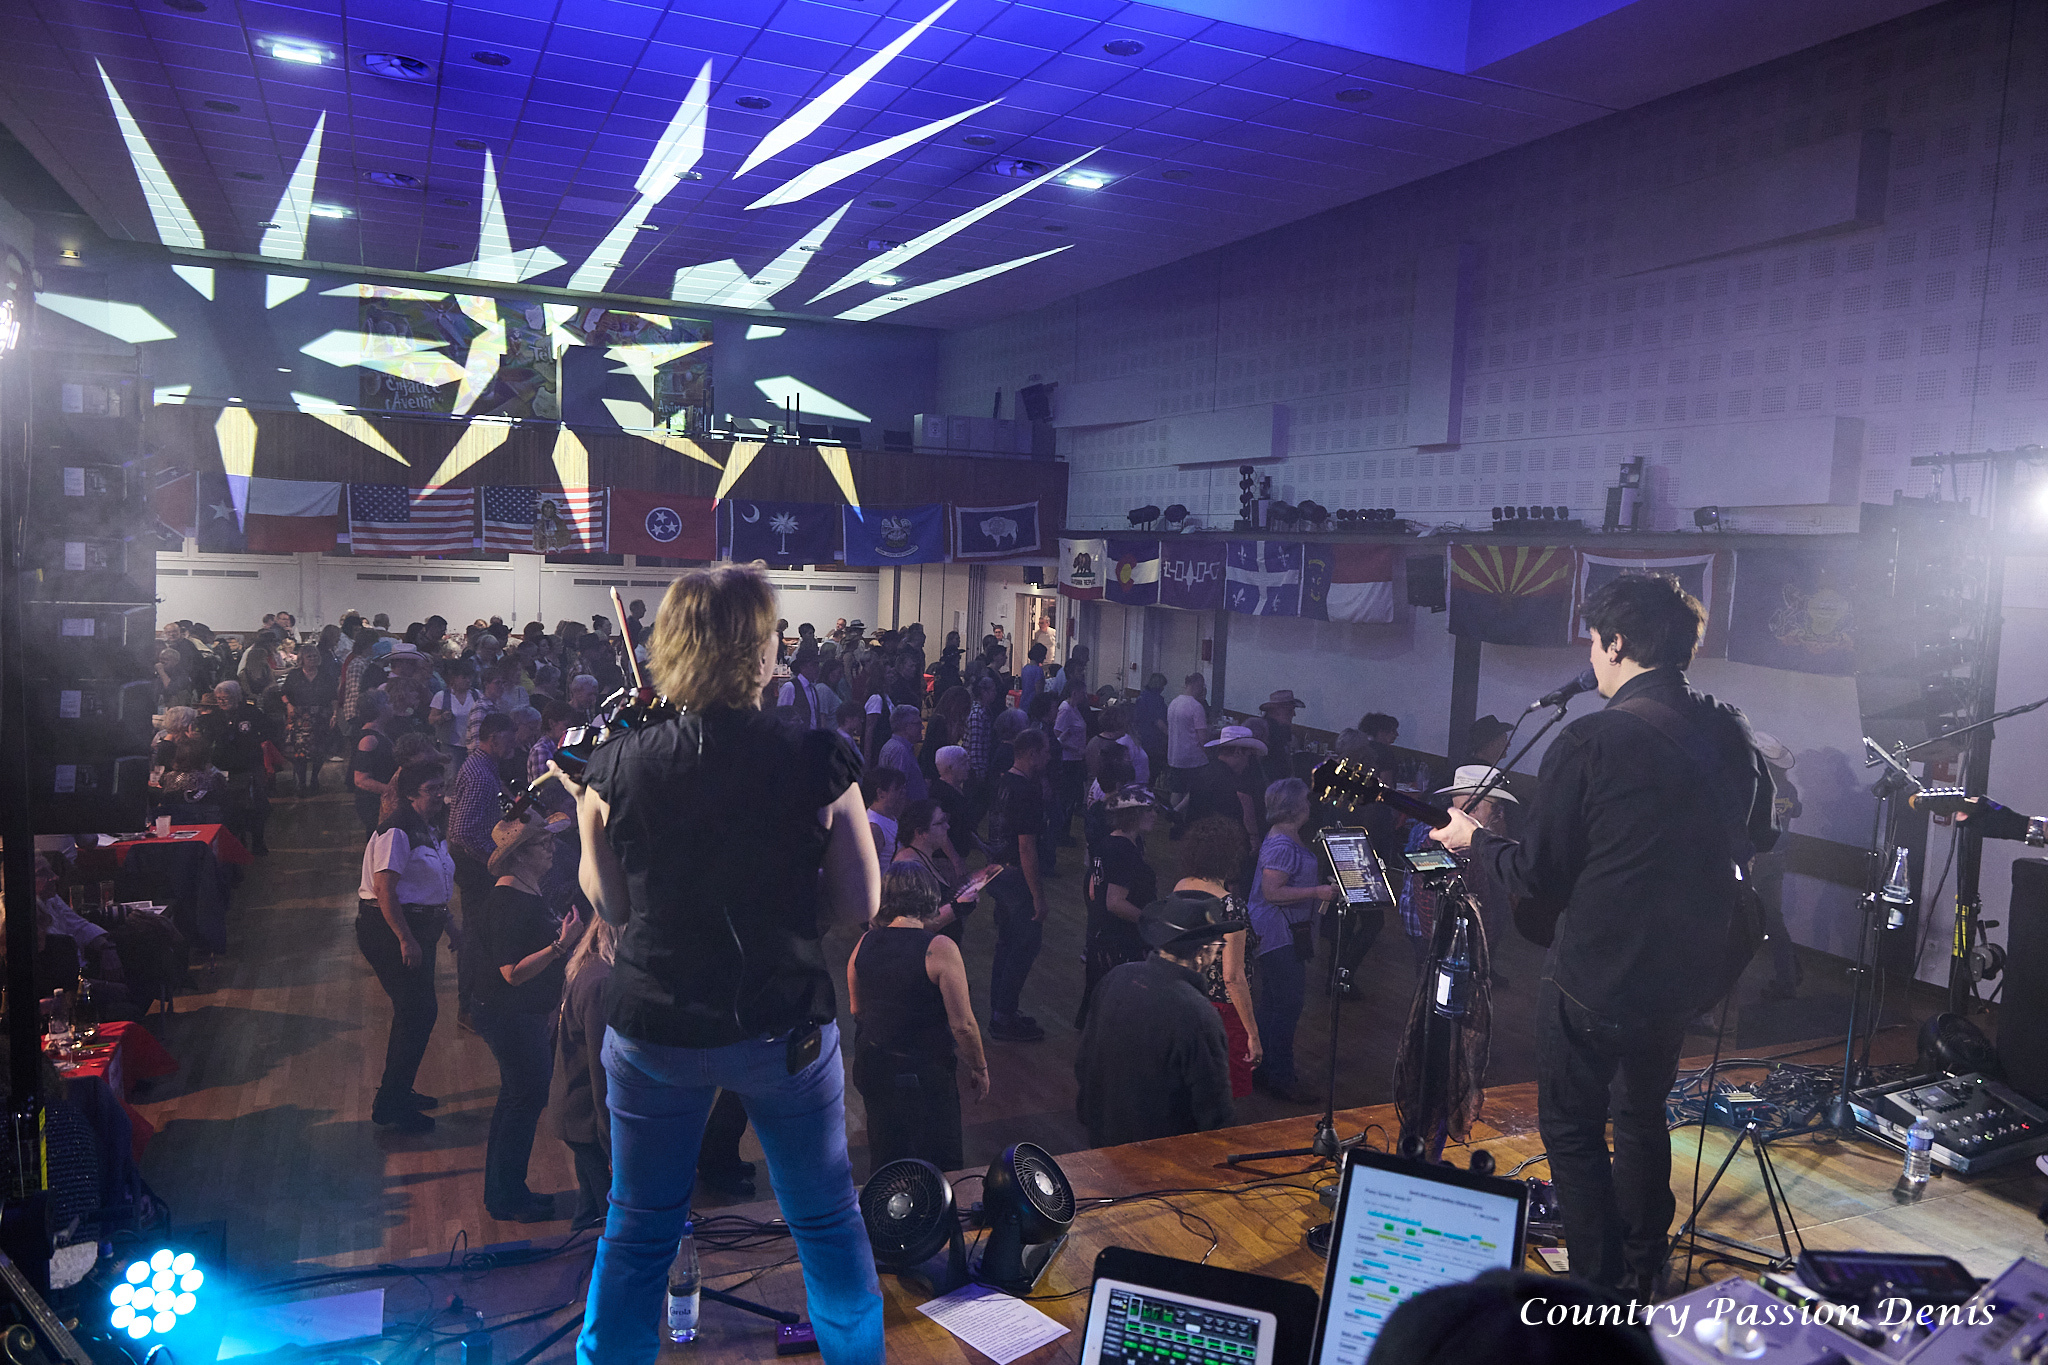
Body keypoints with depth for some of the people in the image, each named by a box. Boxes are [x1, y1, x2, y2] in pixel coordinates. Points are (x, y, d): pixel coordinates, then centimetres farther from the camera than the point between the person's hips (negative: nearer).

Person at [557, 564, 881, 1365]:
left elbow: (607, 902, -1)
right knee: (827, 1218, 21)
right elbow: (860, 903, -9)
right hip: (783, 1026, -1)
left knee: (638, 1230, 21)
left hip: (652, 1028, 1)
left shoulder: (617, 765, -12)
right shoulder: (819, 762, -17)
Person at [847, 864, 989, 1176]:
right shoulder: (940, 948, -21)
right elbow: (963, 1025, -18)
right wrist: (979, 1068, -3)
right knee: (937, 1169, 13)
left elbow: (856, 1010, 8)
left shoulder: (865, 943, -5)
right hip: (925, 1074, -5)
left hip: (872, 1066, 5)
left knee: (885, 1163, 23)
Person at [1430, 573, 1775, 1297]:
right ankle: (1643, 1278, 39)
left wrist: (1475, 840, 3)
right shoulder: (1732, 733, -1)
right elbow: (1759, 837, 16)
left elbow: (1542, 877, -14)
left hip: (1596, 972, -7)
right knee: (1644, 1111, 25)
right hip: (1689, 967, 7)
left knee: (1572, 1126, 12)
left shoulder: (1588, 742, -21)